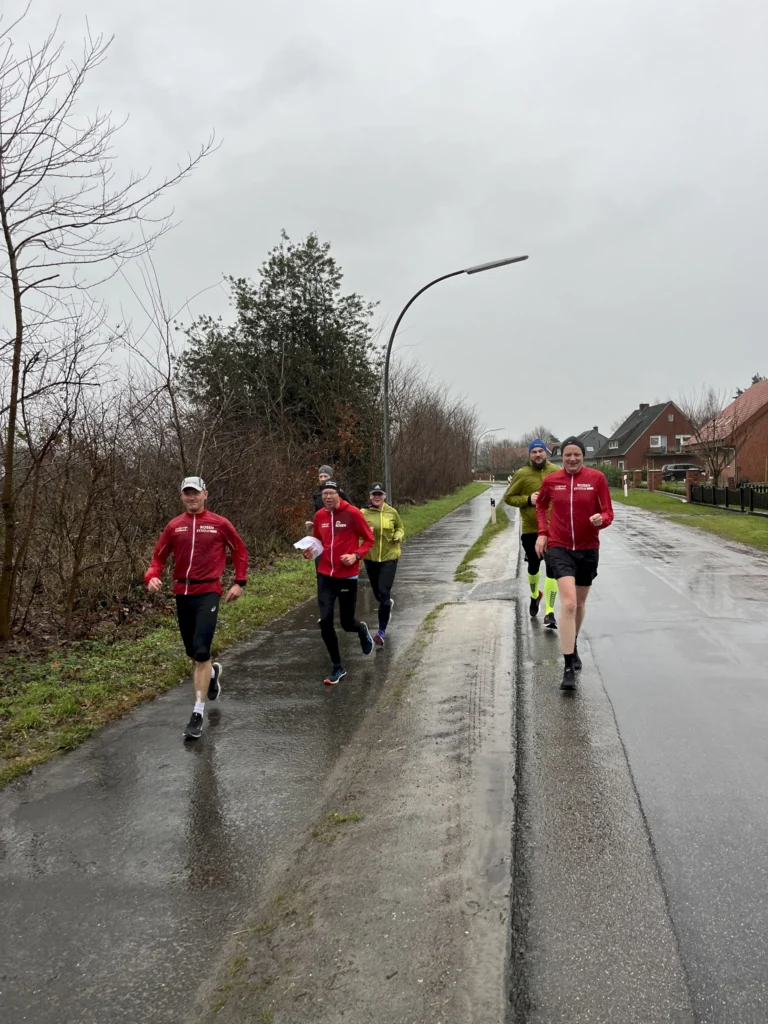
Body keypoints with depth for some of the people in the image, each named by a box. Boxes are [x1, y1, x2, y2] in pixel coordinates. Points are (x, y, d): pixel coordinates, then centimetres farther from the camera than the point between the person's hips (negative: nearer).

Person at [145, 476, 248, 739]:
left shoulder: (219, 524, -2)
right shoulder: (174, 526, 5)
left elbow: (240, 551, 8)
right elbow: (159, 556, 10)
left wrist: (239, 583, 3)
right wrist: (152, 577, -10)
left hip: (208, 593, -4)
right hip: (182, 594, 4)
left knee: (200, 653, -13)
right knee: (192, 653, 15)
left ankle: (198, 714, -5)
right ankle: (213, 671, 50)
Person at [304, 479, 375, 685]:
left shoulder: (353, 513, -11)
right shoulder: (319, 515, 3)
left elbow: (369, 539, -3)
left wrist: (356, 555, -19)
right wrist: (310, 550, -3)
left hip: (348, 576, -3)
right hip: (325, 575, 3)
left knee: (347, 624, 5)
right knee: (325, 621, -6)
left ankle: (362, 630, 45)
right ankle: (337, 667, 12)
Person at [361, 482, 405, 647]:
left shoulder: (392, 512, -3)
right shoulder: (363, 513, -6)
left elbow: (400, 528, 13)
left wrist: (398, 537, -9)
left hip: (389, 557, -2)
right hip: (371, 557, 2)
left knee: (383, 593, -11)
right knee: (377, 593, 16)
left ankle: (382, 631, -4)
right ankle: (388, 604, 53)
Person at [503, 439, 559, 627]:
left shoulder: (557, 472, -1)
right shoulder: (522, 474, -5)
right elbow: (508, 497, -1)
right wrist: (528, 499, -16)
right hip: (530, 529, 0)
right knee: (533, 566, 16)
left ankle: (549, 612, -2)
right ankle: (535, 595, 46)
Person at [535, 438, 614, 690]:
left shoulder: (596, 478, -5)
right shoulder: (550, 480, -2)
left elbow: (608, 513, -2)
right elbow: (541, 505, 18)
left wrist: (601, 519, -25)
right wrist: (542, 532, 5)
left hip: (587, 549, 2)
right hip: (559, 548, -2)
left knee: (580, 603, 17)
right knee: (569, 604, -17)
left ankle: (573, 647, 45)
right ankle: (568, 667, -13)